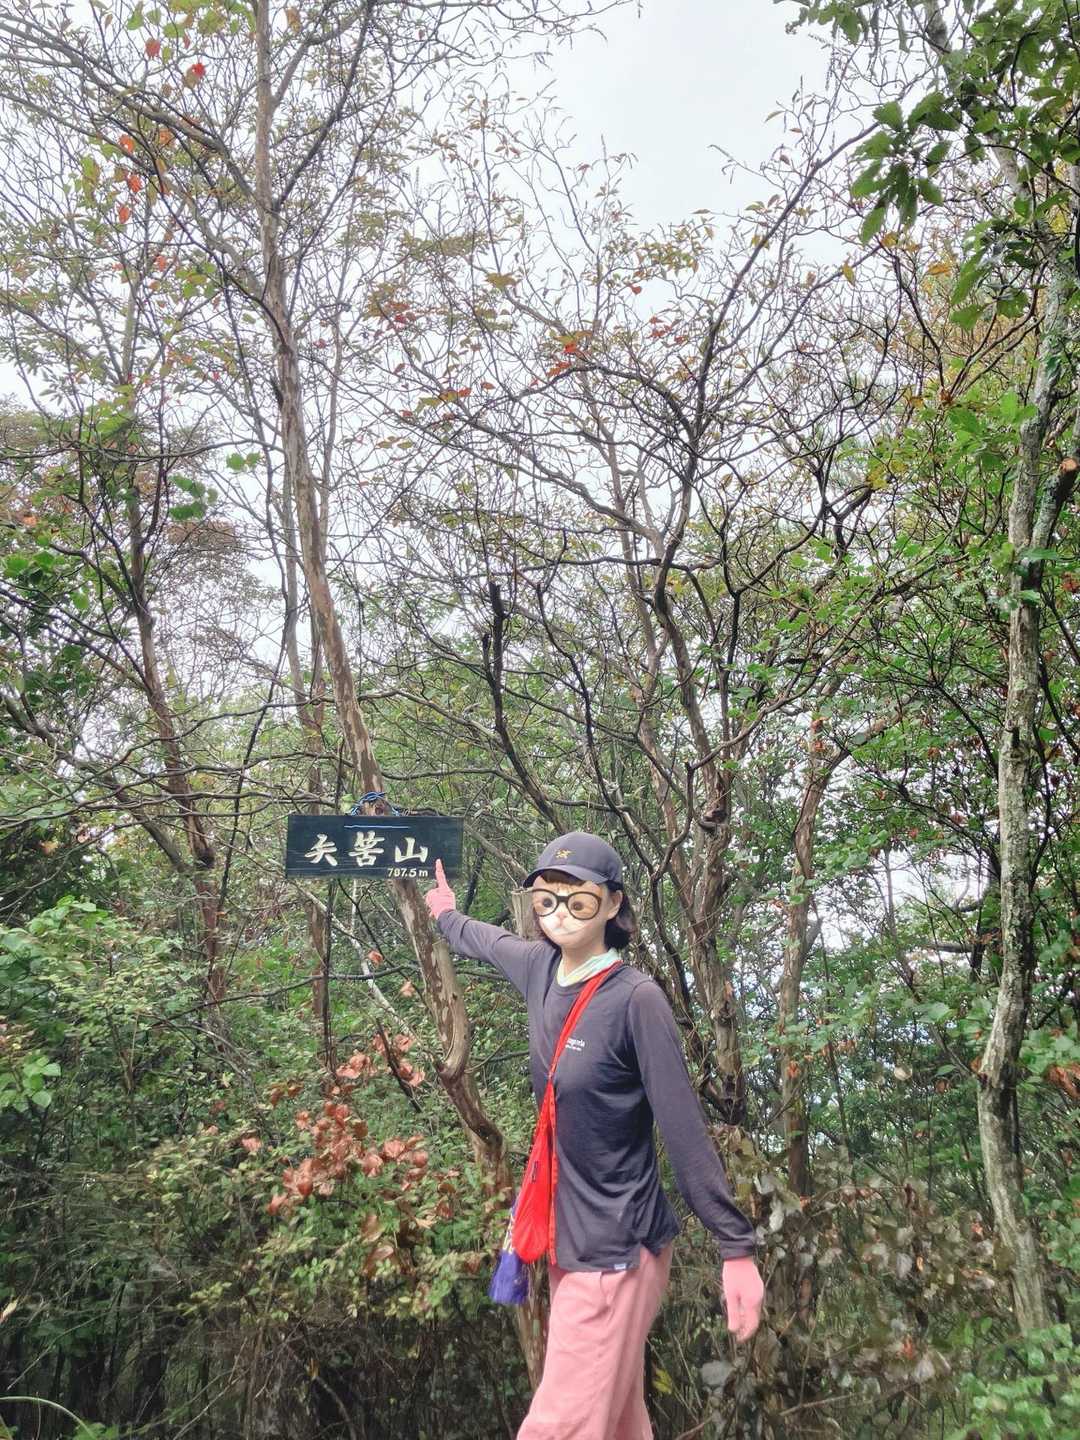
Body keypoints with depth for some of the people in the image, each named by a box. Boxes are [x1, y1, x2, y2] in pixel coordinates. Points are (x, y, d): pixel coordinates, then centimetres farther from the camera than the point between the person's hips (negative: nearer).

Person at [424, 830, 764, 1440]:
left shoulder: (636, 999, -20)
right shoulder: (541, 967, -1)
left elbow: (686, 1131, -17)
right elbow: (491, 940, 21)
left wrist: (736, 1247, -13)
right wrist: (449, 916, 40)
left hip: (617, 1248, -6)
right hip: (567, 1237, 6)